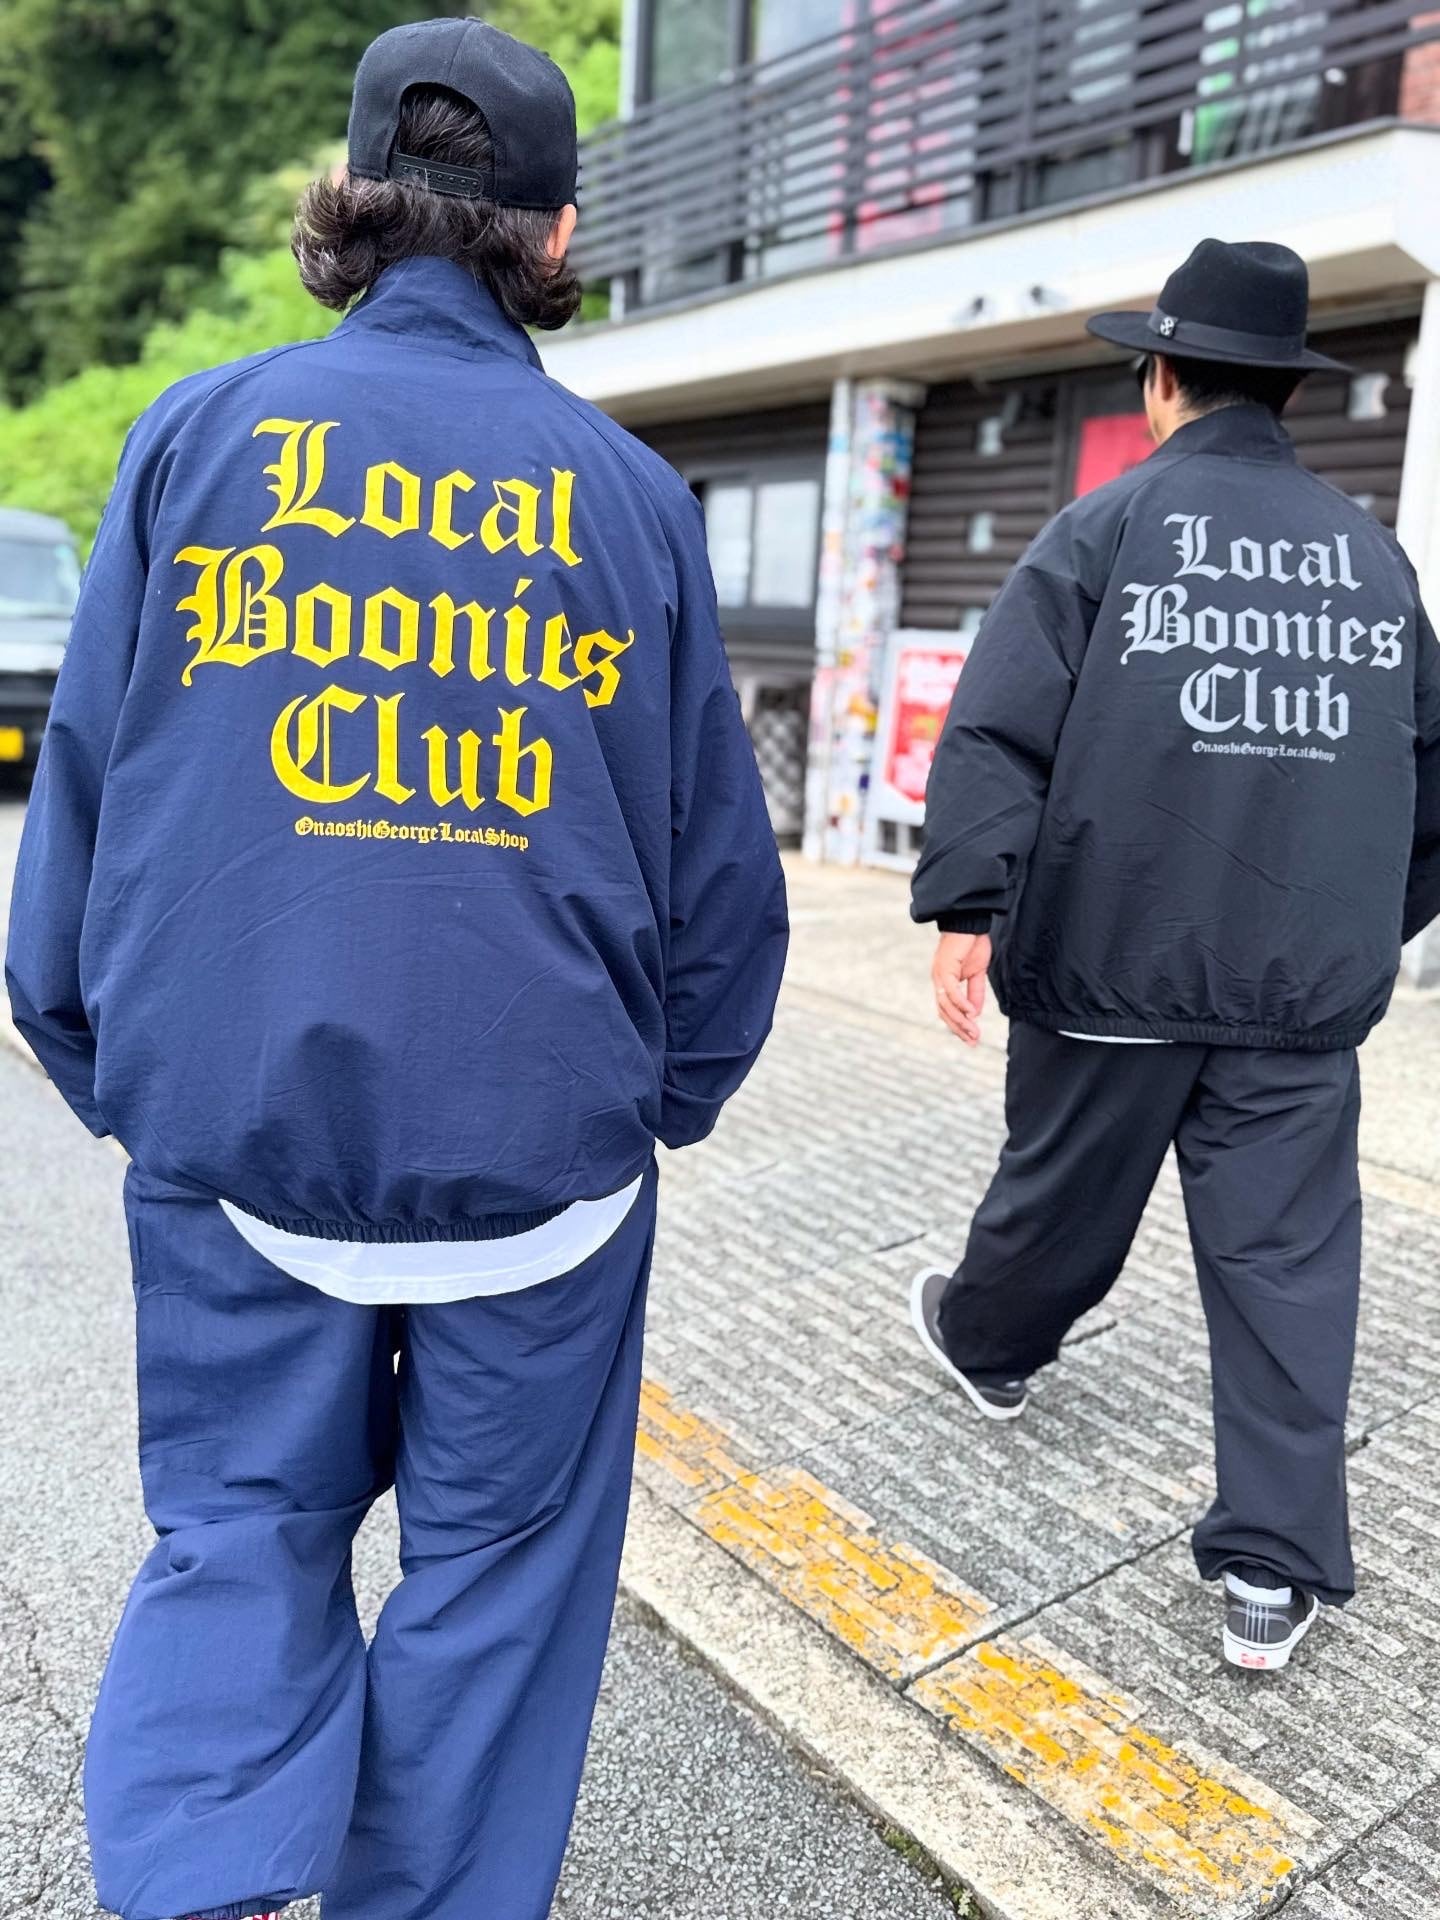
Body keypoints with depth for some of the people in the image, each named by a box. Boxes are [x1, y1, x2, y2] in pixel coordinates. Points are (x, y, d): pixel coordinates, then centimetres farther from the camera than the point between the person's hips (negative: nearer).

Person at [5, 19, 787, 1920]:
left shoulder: (197, 432, 2)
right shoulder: (631, 493, 2)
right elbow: (717, 855, 4)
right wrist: (675, 1090, 17)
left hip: (231, 1126, 1)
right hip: (540, 1142, 0)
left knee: (241, 1532, 22)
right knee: (494, 1565, 18)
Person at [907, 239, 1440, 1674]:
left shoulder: (1108, 525, -2)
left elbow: (999, 724, -14)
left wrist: (965, 905, -15)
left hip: (1111, 962, -2)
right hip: (1306, 984, 3)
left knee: (1064, 1192, 18)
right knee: (1287, 1253, 7)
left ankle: (988, 1342, 46)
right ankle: (1274, 1567, 11)